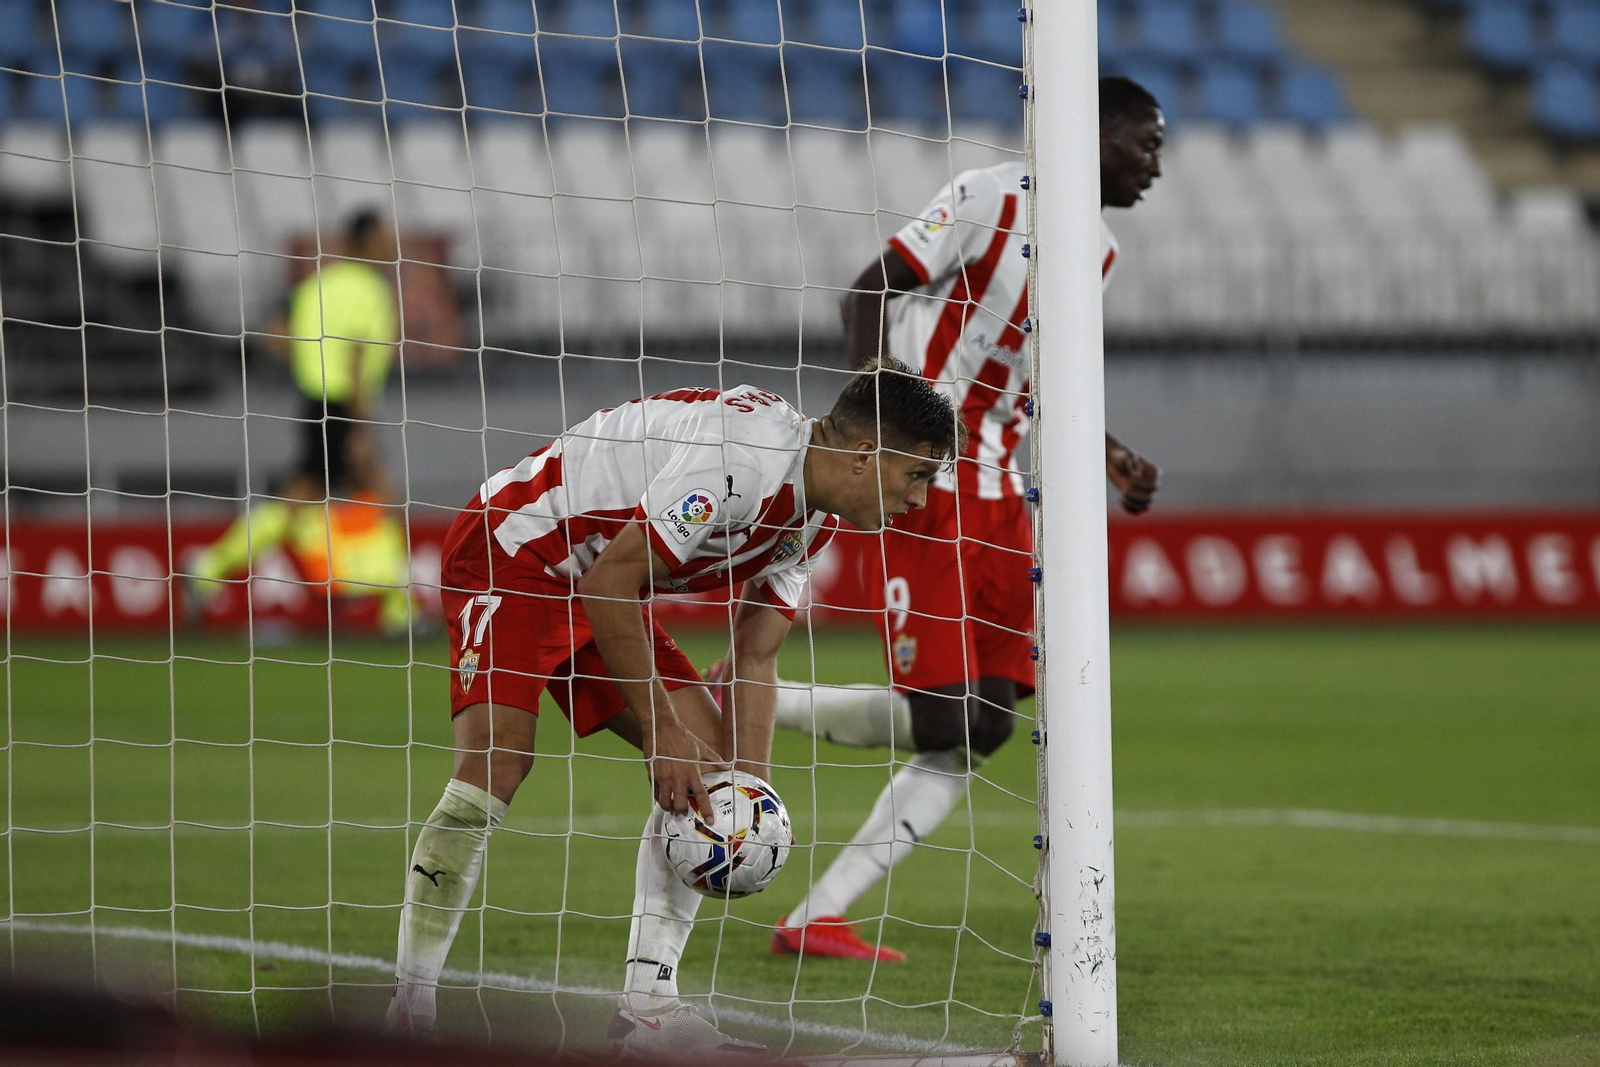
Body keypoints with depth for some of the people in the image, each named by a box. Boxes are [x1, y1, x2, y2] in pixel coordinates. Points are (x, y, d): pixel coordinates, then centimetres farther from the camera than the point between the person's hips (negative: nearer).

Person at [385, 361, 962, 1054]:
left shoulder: (815, 520, 1)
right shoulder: (742, 456, -30)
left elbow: (755, 659, 5)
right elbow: (611, 580, -28)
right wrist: (661, 733, -24)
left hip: (603, 591, 10)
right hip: (509, 554, -10)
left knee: (705, 744, -4)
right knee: (496, 758, -25)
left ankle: (646, 1007, -8)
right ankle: (410, 1006, -16)